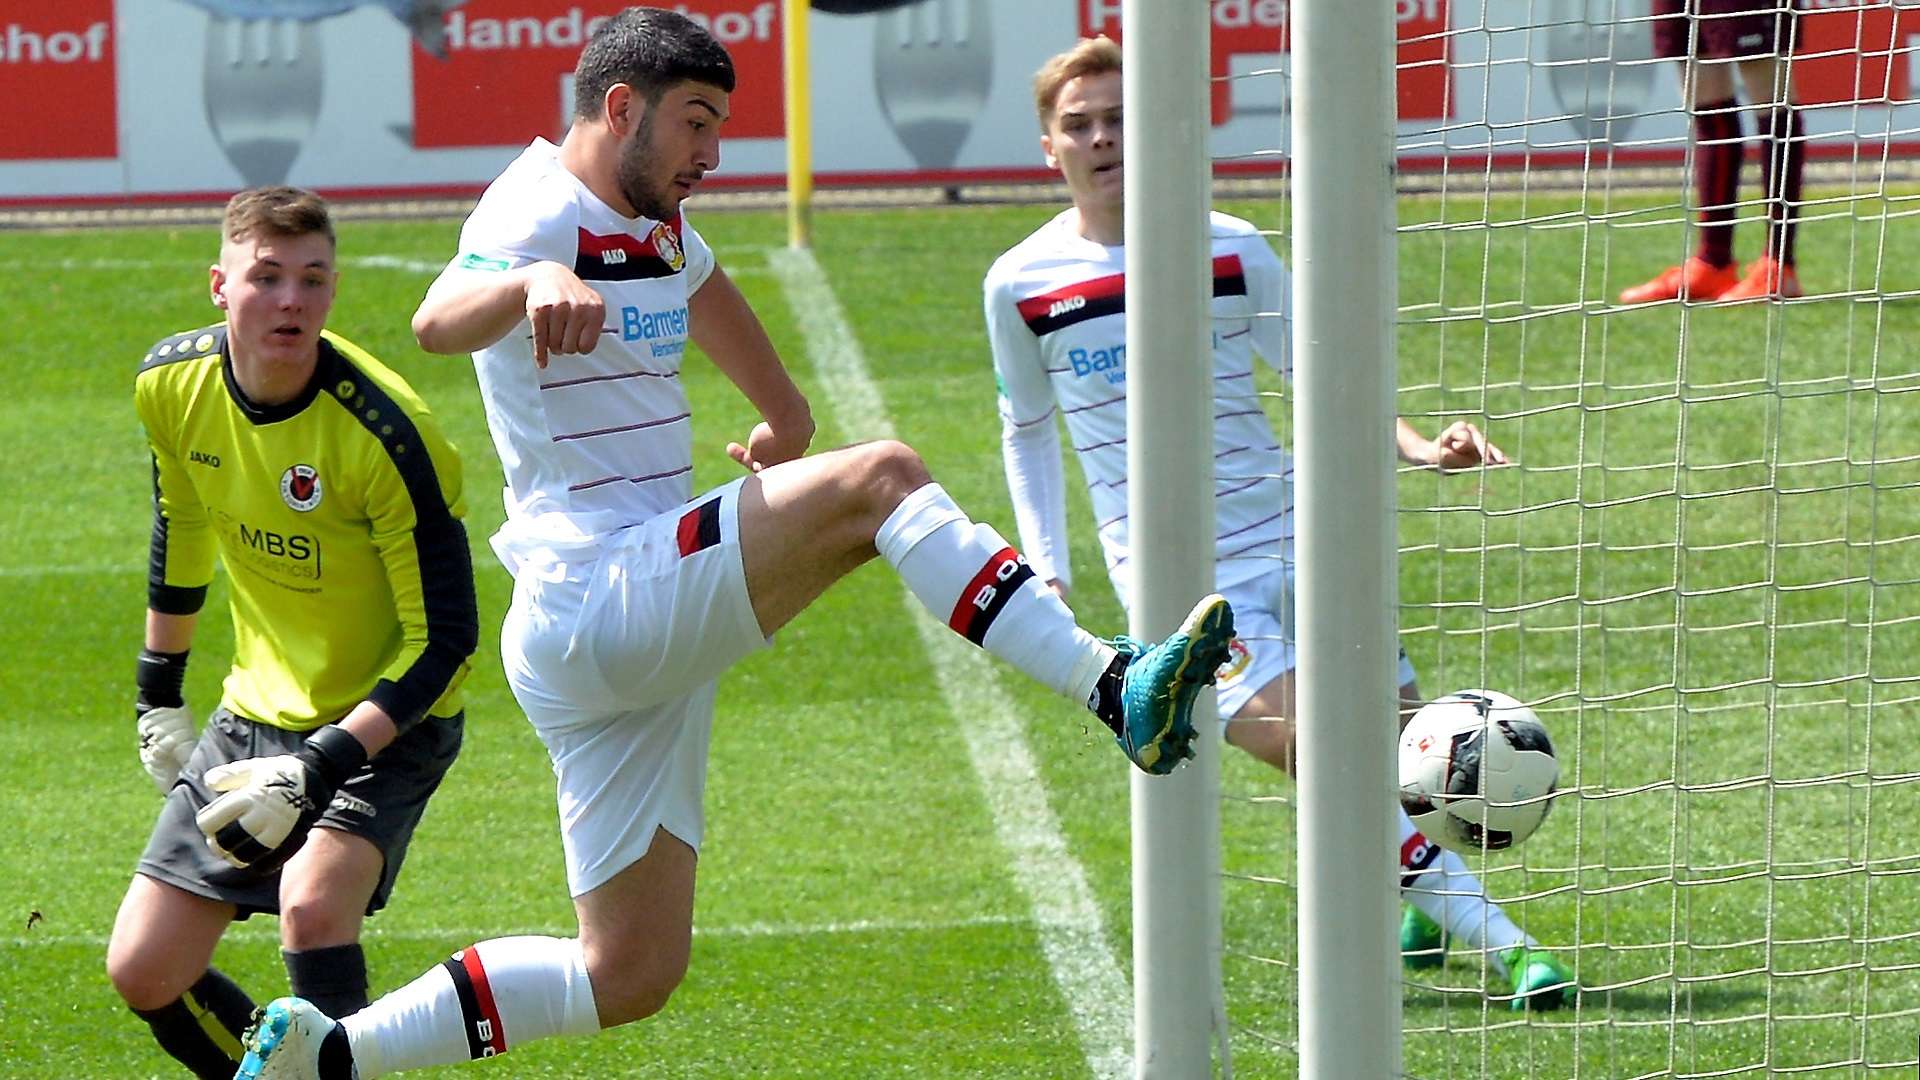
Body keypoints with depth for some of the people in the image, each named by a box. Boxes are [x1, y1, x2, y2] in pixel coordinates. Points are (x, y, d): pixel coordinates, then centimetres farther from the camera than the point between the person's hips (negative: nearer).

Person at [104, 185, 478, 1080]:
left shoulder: (384, 434, -26)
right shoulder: (171, 384, -10)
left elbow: (445, 641, -21)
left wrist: (323, 768, -29)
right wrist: (159, 687, 20)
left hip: (384, 720, -6)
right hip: (260, 707, 6)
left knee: (313, 904, -33)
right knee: (142, 973, 1)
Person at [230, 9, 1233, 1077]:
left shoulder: (656, 226, 16)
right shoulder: (541, 217, -12)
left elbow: (707, 293, 40)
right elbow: (438, 322, -35)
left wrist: (785, 415, 44)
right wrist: (530, 285, -54)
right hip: (590, 608, -10)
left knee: (628, 976, 7)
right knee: (878, 479, -24)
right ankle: (1114, 686, -34)